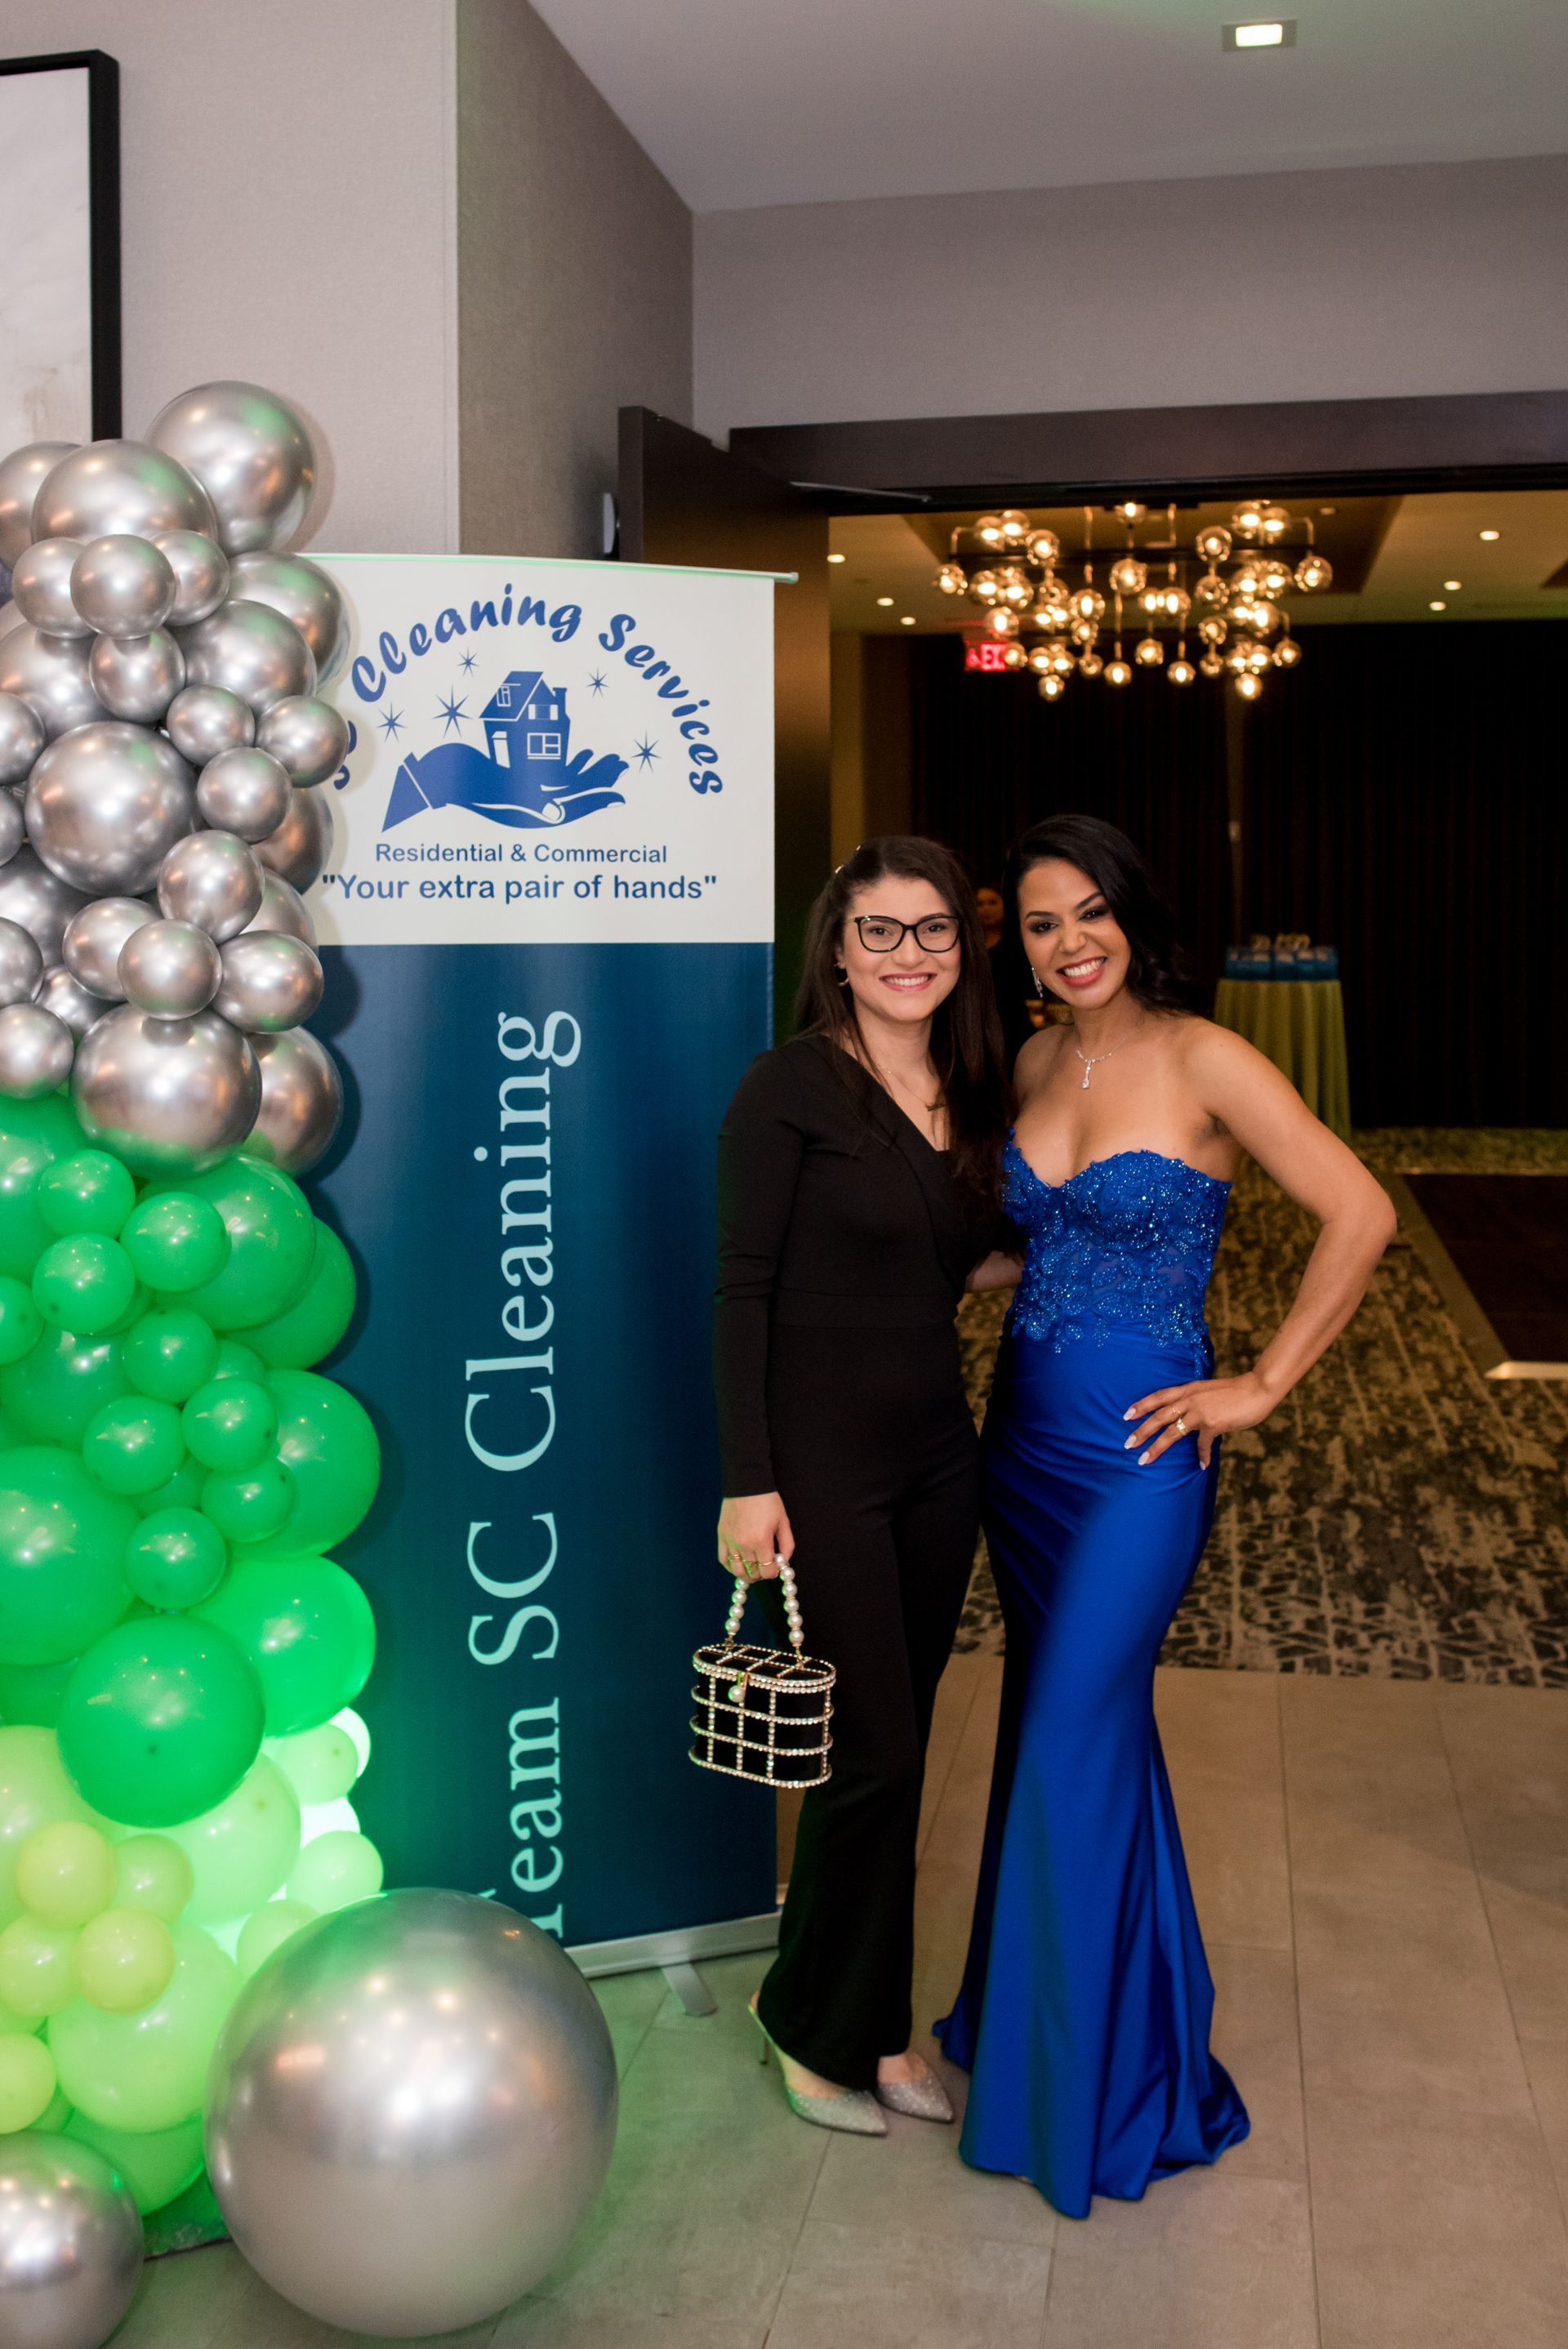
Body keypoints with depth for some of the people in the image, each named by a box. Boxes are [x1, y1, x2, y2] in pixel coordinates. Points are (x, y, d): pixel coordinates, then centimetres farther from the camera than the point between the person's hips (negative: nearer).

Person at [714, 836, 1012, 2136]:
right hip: (822, 1458, -6)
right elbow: (743, 1290, -12)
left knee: (900, 1753, 14)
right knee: (871, 1755, -2)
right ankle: (816, 2026, 22)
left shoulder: (974, 1097, 8)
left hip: (940, 1454, 6)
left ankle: (878, 2025, 30)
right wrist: (749, 1481, -16)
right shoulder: (792, 1085, -11)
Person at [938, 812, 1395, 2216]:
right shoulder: (1035, 1063, 7)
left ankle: (1089, 2092, 17)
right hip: (1025, 1435, 6)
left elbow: (1359, 1216, -15)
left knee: (1071, 1756, -2)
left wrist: (1262, 1389, -14)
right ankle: (1031, 2021, 37)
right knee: (1080, 1725, 18)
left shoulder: (1200, 1060, -13)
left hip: (1138, 1452, -6)